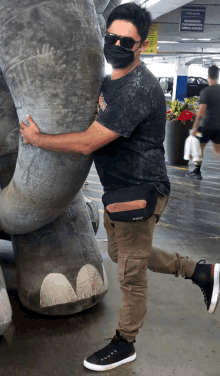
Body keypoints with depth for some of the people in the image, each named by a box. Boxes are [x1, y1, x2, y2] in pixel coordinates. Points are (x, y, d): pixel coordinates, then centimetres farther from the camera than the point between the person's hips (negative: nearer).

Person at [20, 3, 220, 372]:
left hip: (139, 192, -10)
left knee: (131, 275, 6)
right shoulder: (112, 80, 7)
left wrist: (37, 138, -13)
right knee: (121, 253, 25)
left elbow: (87, 143, -27)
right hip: (119, 189, 10)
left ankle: (124, 345, 30)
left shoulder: (137, 89, -25)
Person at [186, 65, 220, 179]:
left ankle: (197, 171, 10)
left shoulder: (205, 92, -12)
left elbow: (201, 111, -16)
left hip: (208, 125, -5)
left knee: (200, 147, 7)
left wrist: (195, 127, -12)